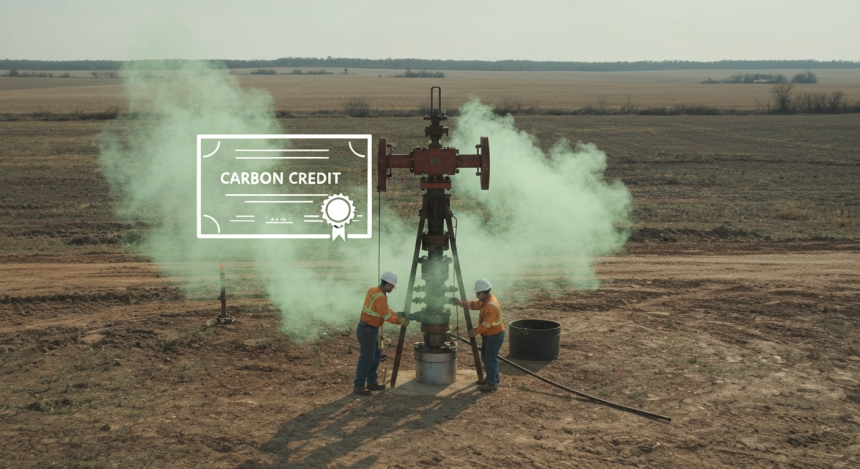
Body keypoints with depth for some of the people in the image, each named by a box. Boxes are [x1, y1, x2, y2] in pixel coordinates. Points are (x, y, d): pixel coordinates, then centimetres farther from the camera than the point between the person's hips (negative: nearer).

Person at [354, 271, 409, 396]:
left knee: (376, 354, 17)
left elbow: (386, 309, 16)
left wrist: (397, 314, 7)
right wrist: (401, 321, -8)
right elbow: (387, 316, -19)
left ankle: (372, 382, 26)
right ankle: (358, 386, 4)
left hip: (370, 329, 10)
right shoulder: (380, 297, -23)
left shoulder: (374, 290, 7)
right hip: (367, 330, -10)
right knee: (367, 358, -3)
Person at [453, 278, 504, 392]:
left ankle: (492, 383, -2)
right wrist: (461, 303, 2)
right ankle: (491, 378, 30)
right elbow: (475, 305, 14)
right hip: (488, 335, 11)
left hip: (494, 336, -11)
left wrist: (476, 331, -20)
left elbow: (486, 324, -28)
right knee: (485, 357, 19)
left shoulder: (491, 305, -27)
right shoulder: (485, 300, 6)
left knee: (490, 359, -8)